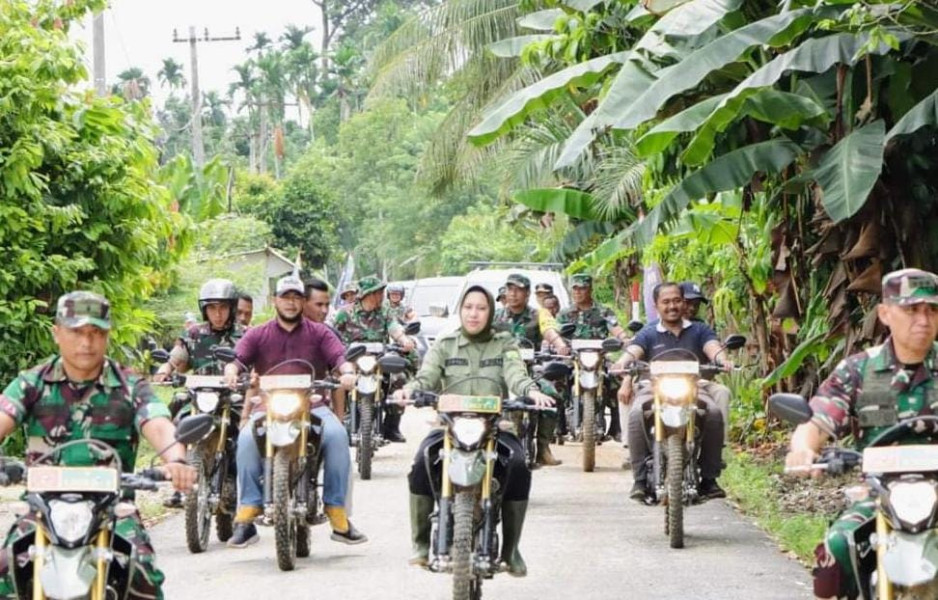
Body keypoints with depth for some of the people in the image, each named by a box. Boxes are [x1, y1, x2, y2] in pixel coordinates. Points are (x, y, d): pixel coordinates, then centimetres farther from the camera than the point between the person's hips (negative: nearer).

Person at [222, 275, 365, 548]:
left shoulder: (319, 333, 17)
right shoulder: (257, 335, 17)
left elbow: (338, 356, 2)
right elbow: (238, 357, 2)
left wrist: (347, 371, -21)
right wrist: (231, 371, -22)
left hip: (312, 405, 0)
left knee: (337, 436, -31)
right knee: (247, 439, -31)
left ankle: (337, 513, -26)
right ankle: (246, 514, -28)